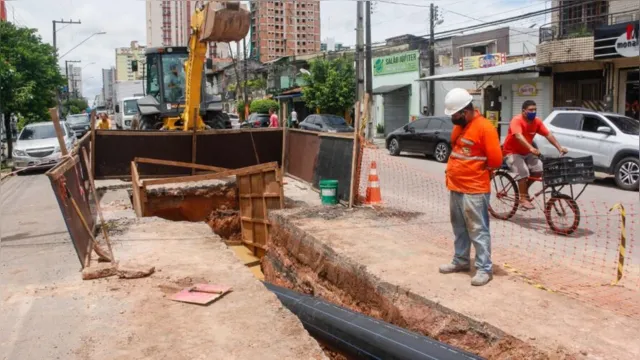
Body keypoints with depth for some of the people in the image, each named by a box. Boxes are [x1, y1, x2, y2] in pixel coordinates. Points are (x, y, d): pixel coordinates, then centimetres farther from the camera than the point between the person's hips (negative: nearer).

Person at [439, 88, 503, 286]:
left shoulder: (484, 127, -15)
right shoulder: (458, 126, 11)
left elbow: (495, 159, -16)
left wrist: (478, 170, -2)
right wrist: (454, 170, 12)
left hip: (474, 190, -8)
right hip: (455, 187, 8)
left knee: (478, 230, -3)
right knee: (459, 229, 18)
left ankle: (484, 268, 5)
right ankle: (461, 261, 31)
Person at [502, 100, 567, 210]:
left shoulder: (537, 122, -2)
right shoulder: (517, 120, -22)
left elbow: (548, 135, -5)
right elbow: (518, 136, -37)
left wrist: (559, 148, -17)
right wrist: (531, 148, -51)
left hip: (526, 153, 6)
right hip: (512, 152, -6)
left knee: (539, 169, -12)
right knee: (523, 172, -25)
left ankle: (524, 189, 10)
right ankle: (523, 199, -13)